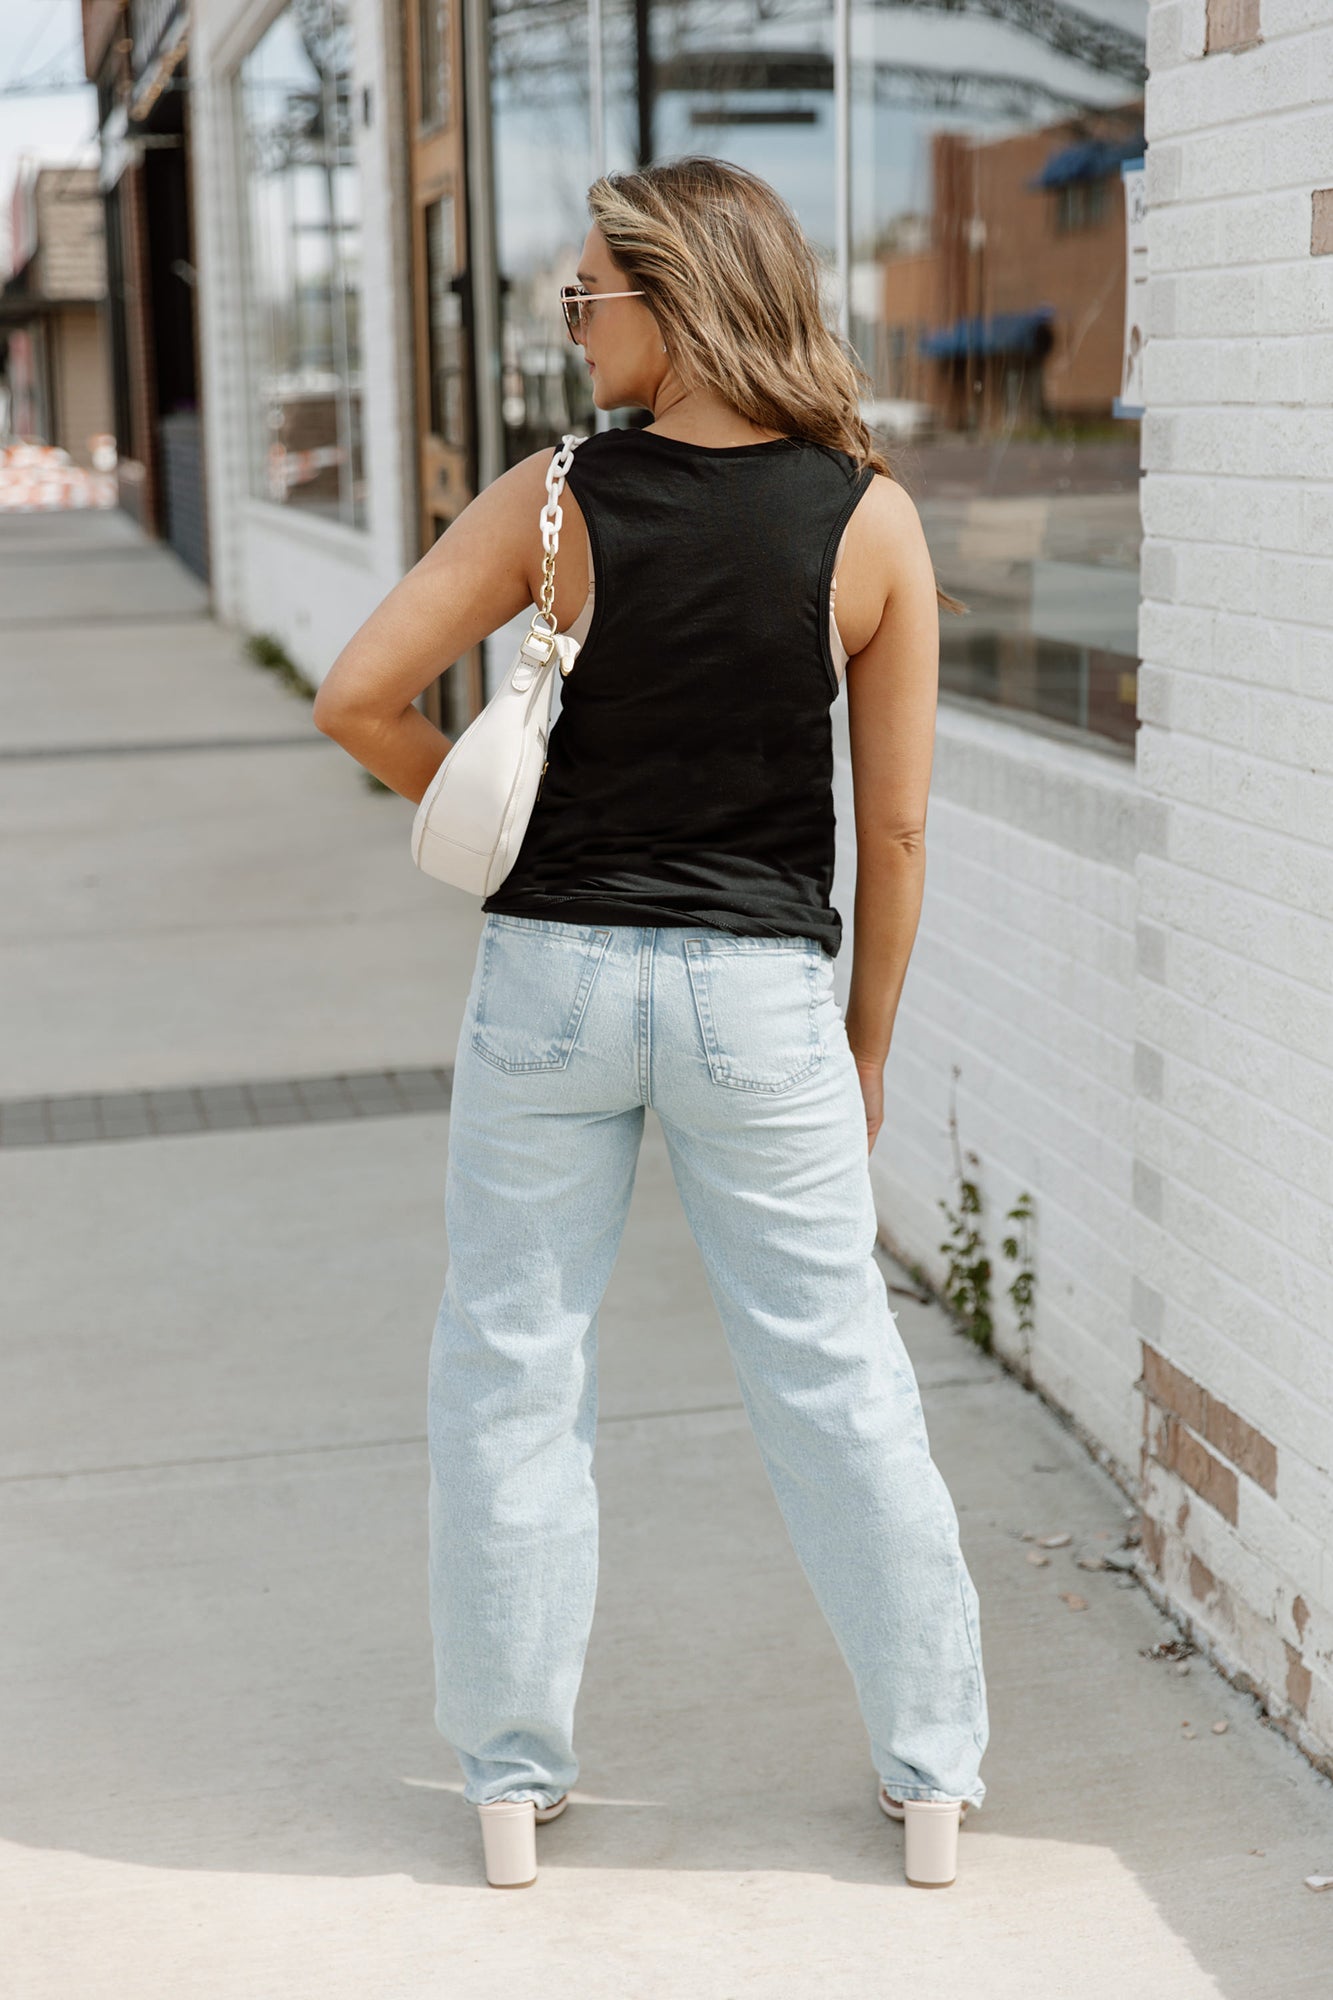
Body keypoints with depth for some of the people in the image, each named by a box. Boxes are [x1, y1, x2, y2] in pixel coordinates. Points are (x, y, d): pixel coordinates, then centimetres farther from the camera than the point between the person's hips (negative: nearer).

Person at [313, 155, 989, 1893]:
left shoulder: (559, 501, -9)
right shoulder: (871, 519, -6)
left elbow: (358, 701, -9)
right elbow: (897, 823, -3)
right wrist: (866, 1039, 8)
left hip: (555, 970, -1)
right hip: (761, 991, 1)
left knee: (514, 1370, 12)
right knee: (835, 1372, 12)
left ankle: (513, 1775, 22)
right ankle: (934, 1770, 22)